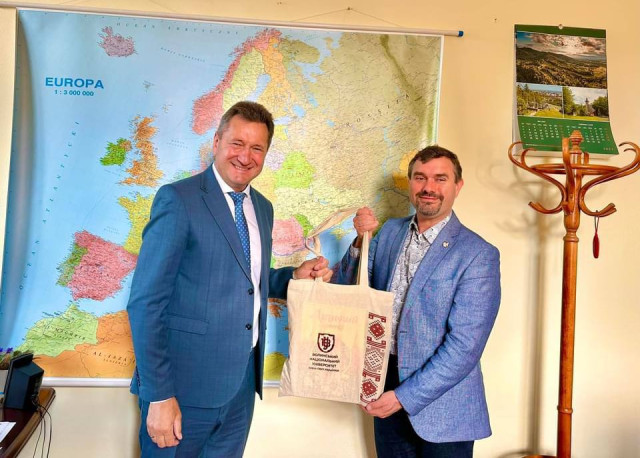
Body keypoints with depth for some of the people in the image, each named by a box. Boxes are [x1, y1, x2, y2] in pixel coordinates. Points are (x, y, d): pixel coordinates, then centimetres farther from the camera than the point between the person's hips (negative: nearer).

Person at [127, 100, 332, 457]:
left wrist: (296, 277, -1)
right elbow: (146, 302, -16)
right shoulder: (178, 199, -13)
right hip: (185, 385, -6)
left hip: (243, 381, 7)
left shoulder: (262, 208, 8)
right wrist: (158, 395, -18)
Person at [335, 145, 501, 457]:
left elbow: (465, 346, -18)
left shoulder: (479, 255, -15)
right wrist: (361, 240, -12)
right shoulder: (390, 232, 1)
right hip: (386, 393, 5)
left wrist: (404, 397, -18)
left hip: (441, 405, -4)